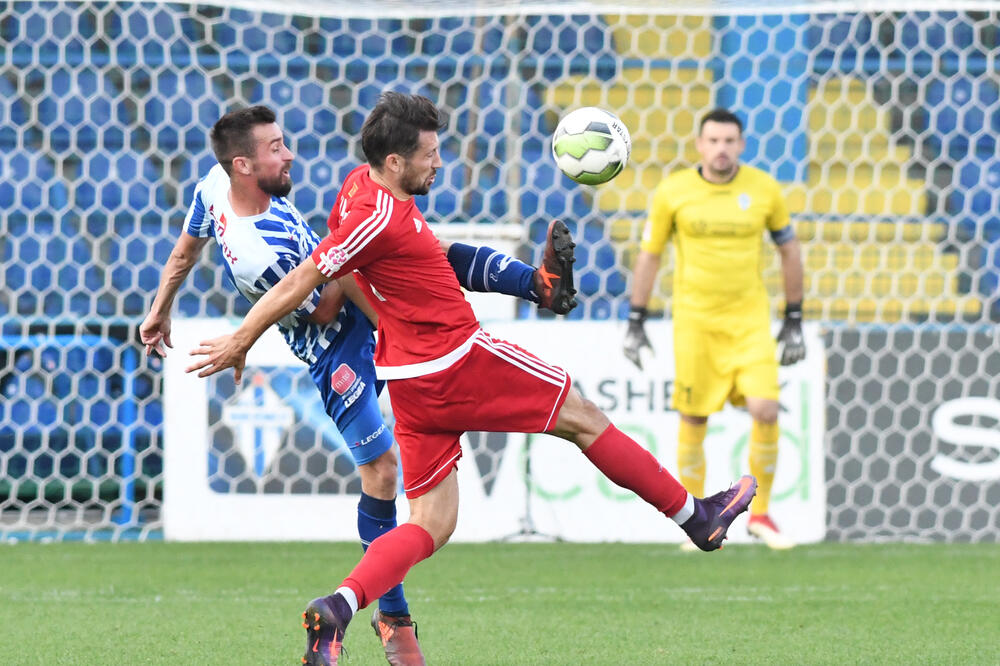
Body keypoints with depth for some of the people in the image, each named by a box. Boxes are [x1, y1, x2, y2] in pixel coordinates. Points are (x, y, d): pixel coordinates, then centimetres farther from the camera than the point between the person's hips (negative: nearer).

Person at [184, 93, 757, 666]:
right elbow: (303, 279, -16)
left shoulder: (362, 185, 8)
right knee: (582, 419, 7)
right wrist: (242, 340, -9)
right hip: (463, 361, -9)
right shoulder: (380, 217, -20)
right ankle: (696, 517, 20)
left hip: (413, 382, 9)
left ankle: (337, 607, -14)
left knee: (431, 524, 7)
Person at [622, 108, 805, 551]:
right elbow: (648, 256, 6)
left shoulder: (763, 189, -1)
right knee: (693, 420, 0)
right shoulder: (673, 192, -3)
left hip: (750, 319, 1)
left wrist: (794, 322, 10)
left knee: (764, 410, -14)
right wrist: (635, 324, 4)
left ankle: (760, 514, 4)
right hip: (694, 319, 0)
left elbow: (789, 252, 10)